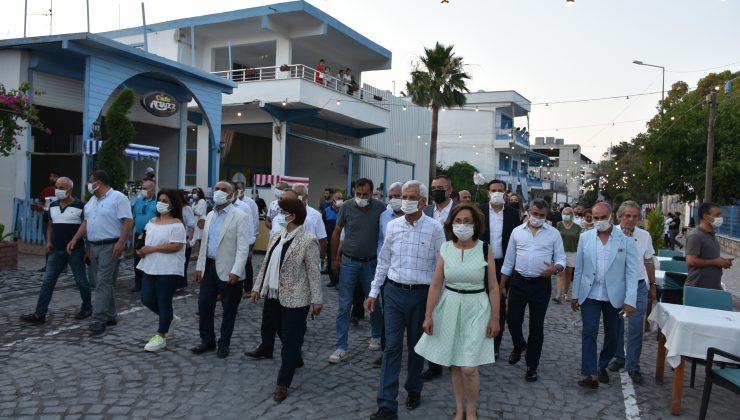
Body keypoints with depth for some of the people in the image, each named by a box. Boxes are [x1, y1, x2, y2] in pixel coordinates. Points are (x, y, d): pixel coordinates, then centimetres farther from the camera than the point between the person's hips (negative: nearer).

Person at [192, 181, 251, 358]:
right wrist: (199, 267, 12)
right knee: (204, 305, 9)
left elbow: (243, 248, -15)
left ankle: (224, 344, 23)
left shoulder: (240, 217, -10)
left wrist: (236, 272, -21)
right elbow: (204, 243, 17)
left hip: (227, 270, -6)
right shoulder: (210, 215, 12)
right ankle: (207, 341, 26)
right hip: (209, 267, 6)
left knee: (228, 309, 6)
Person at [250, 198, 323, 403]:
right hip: (273, 295, 7)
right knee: (283, 335, 21)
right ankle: (296, 360, 46)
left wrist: (316, 300, -13)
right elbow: (266, 263, 13)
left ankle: (283, 383, 12)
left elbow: (314, 272, -14)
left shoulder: (308, 240, -15)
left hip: (295, 298, -7)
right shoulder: (277, 236, 7)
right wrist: (257, 287, 12)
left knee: (291, 339, 2)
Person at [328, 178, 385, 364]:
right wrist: (334, 259, 7)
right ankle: (341, 347, 9)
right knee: (344, 306, 1)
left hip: (371, 262, 0)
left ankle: (375, 336, 36)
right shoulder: (346, 207, -6)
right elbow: (337, 233, 5)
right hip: (349, 262, 0)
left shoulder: (380, 208, -7)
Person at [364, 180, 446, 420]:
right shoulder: (392, 226, 2)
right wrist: (373, 293, 8)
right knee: (392, 346, 2)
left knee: (416, 346, 14)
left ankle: (414, 390, 36)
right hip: (393, 292, 2)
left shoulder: (434, 228, -7)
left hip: (421, 294, -2)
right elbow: (383, 261, 9)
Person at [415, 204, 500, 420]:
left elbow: (493, 287, -1)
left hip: (476, 309, -2)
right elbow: (436, 284, 0)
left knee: (469, 368, -6)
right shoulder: (445, 249, -1)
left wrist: (495, 318, -3)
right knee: (454, 364, 12)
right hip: (450, 307, 2)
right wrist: (428, 315, -3)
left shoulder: (485, 250, -5)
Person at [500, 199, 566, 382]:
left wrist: (555, 268, -21)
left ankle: (532, 365, 21)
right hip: (518, 282, 1)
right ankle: (519, 346, 39)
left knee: (536, 326, 6)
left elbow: (561, 259, 2)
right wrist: (502, 285, 8)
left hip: (541, 284, -1)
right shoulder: (517, 231, 4)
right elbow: (508, 261, 8)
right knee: (513, 321, 6)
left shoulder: (553, 233, 1)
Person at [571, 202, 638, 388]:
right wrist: (575, 295, 4)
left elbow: (631, 272, -7)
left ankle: (602, 366, 35)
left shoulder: (626, 240, -7)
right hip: (590, 294, 0)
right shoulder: (585, 238, -1)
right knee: (589, 333, -7)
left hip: (614, 296, 0)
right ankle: (590, 374, -4)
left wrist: (629, 301, -12)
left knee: (612, 335, 13)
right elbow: (579, 269, 3)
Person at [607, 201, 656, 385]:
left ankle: (633, 366, 9)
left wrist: (652, 285, 15)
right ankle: (618, 357, 30)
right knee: (616, 325, 12)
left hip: (638, 286, 1)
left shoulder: (645, 236, 2)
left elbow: (649, 262, 12)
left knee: (636, 328, -1)